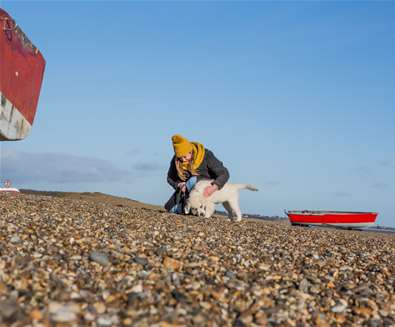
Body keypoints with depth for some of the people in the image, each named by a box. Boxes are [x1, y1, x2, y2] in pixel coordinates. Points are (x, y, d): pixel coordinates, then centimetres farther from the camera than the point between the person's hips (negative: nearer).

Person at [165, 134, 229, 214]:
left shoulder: (206, 155, -24)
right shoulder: (176, 160, -14)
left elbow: (224, 173, -25)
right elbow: (170, 178, 1)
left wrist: (214, 187, -42)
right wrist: (178, 185, -20)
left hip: (207, 186, -4)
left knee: (193, 180, -35)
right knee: (171, 209, -7)